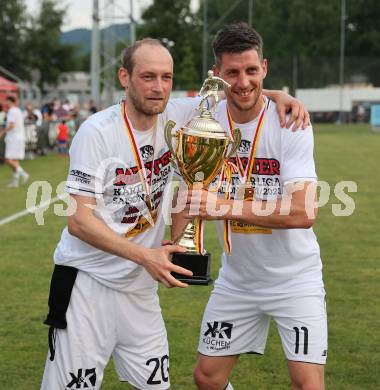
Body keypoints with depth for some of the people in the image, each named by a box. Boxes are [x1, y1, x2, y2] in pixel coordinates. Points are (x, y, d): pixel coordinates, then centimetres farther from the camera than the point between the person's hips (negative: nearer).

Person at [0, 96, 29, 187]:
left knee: (9, 160, -12)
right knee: (15, 161, 8)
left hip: (13, 139, -10)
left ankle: (23, 174, -19)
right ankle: (15, 181, 7)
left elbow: (11, 125, -22)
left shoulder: (12, 111, -12)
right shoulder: (18, 110, 18)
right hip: (19, 138, 10)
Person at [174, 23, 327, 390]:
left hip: (294, 278, -4)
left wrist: (227, 207, -35)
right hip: (236, 279, 5)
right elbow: (190, 192, 10)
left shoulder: (289, 122, -19)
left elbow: (305, 212, -29)